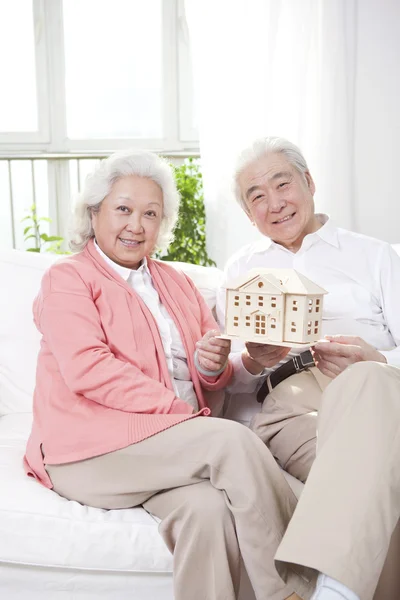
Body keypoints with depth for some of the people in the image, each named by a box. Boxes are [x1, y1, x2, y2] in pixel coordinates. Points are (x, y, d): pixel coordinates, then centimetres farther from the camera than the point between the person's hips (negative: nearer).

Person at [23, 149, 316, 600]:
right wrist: (181, 412, -18)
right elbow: (89, 371, -12)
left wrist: (214, 365, -4)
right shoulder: (67, 279, 4)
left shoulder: (176, 282, 22)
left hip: (174, 449, 5)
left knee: (209, 508, -29)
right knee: (233, 440, -26)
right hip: (91, 449, -5)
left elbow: (212, 380, 22)